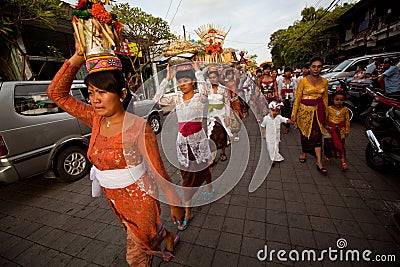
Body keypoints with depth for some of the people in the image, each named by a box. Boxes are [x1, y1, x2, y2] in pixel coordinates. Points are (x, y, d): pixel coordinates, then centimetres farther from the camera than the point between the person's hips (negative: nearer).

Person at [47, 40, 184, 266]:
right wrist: (78, 57, -14)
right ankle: (169, 236, 62)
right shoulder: (95, 119, -6)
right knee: (148, 235, 31)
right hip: (114, 200, 6)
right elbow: (56, 92, -3)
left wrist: (175, 204, -12)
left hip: (140, 200, -6)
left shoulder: (138, 127, -25)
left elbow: (159, 172, -21)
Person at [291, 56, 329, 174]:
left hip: (318, 112, 3)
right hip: (305, 111, -2)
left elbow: (325, 98, 13)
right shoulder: (303, 80, -6)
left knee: (317, 136, -1)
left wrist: (325, 114, 14)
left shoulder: (324, 81, 6)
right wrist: (294, 114, -8)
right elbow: (297, 98, -7)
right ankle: (303, 152, 36)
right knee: (304, 134, 11)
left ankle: (319, 163, 3)